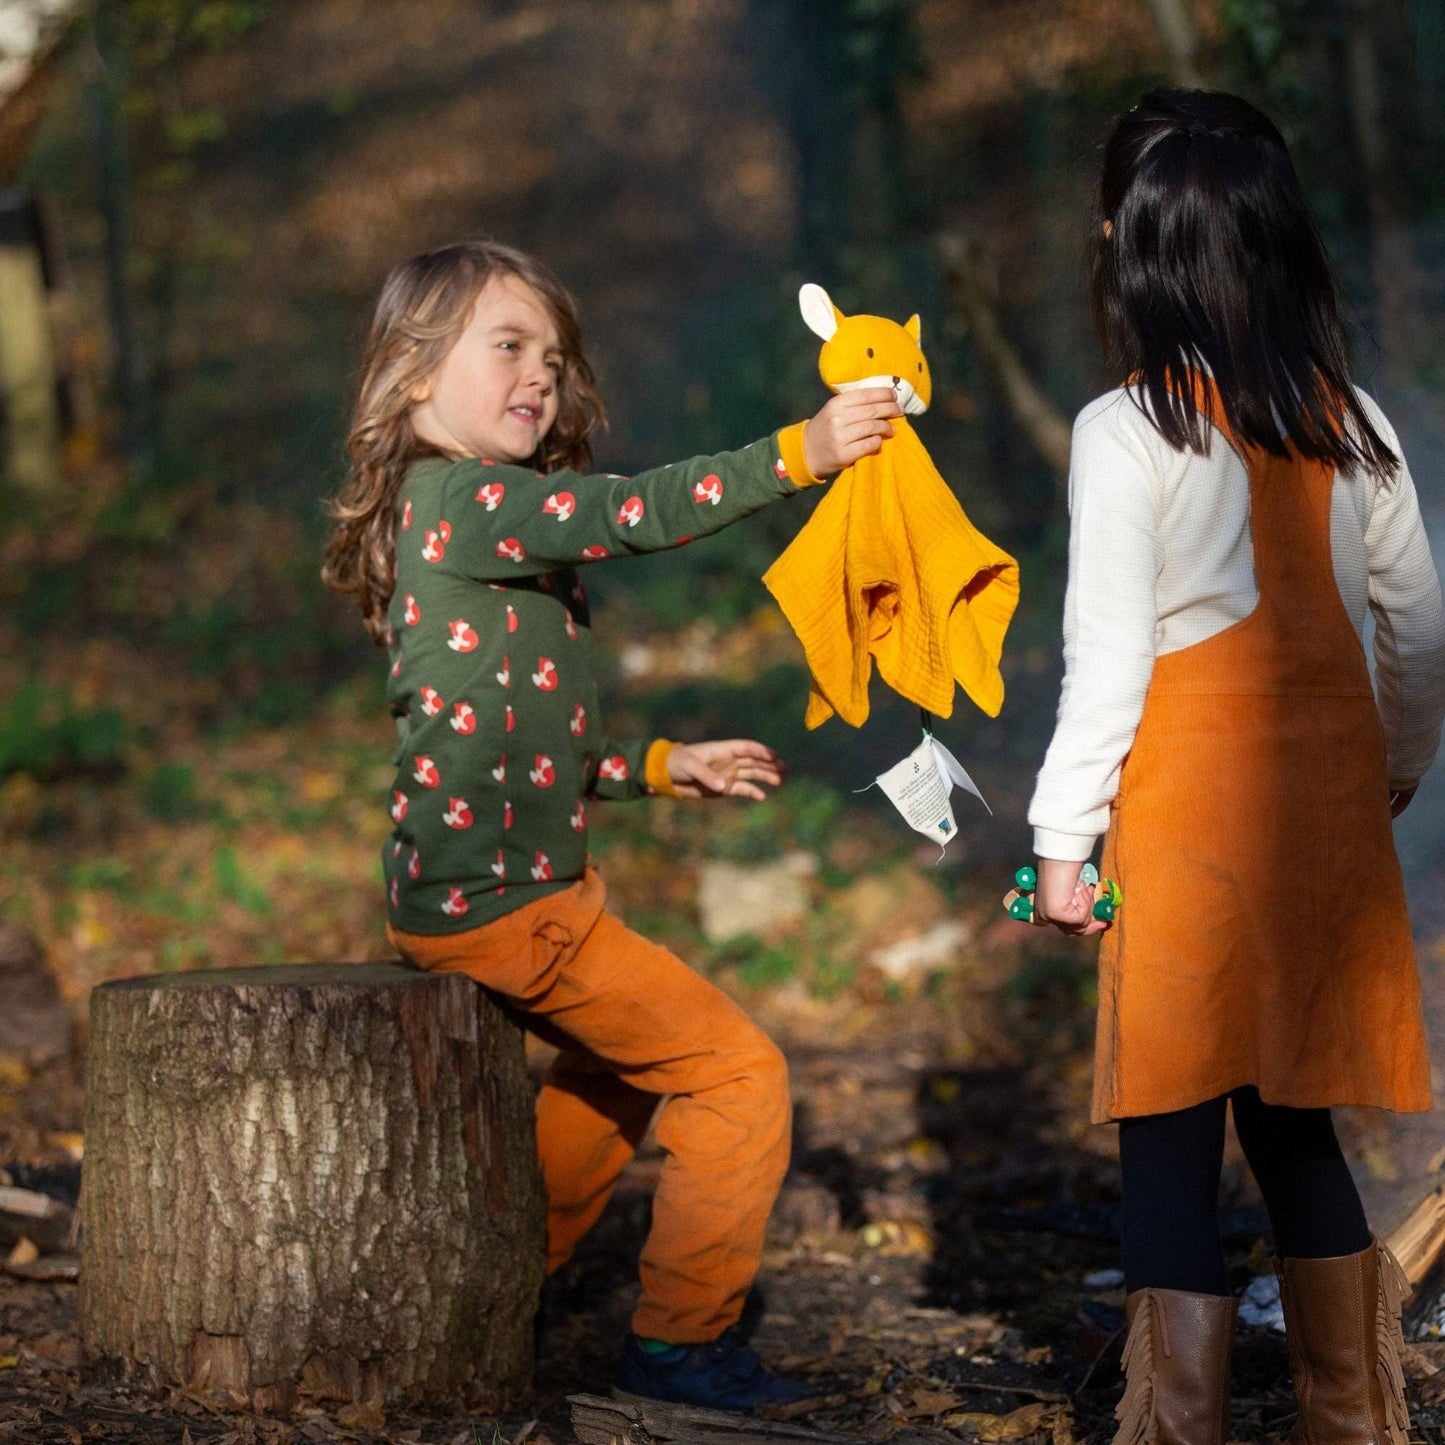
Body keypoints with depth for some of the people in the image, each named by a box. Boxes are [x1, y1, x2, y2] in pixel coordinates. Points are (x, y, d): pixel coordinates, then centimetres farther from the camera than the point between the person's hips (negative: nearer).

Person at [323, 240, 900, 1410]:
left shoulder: (495, 533, 16)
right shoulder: (461, 498, -15)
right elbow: (635, 513, -29)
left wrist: (657, 769, 19)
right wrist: (798, 454, -30)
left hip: (523, 888, 11)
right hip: (497, 904, -11)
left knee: (619, 1066, 30)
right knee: (740, 1071, -5)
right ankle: (681, 1337, 5)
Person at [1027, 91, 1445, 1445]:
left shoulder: (1128, 432, -10)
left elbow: (1106, 656, -10)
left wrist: (1063, 836, -3)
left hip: (1190, 806, -5)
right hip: (1328, 800, 5)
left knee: (1171, 1143, 1)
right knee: (1296, 1128, 15)